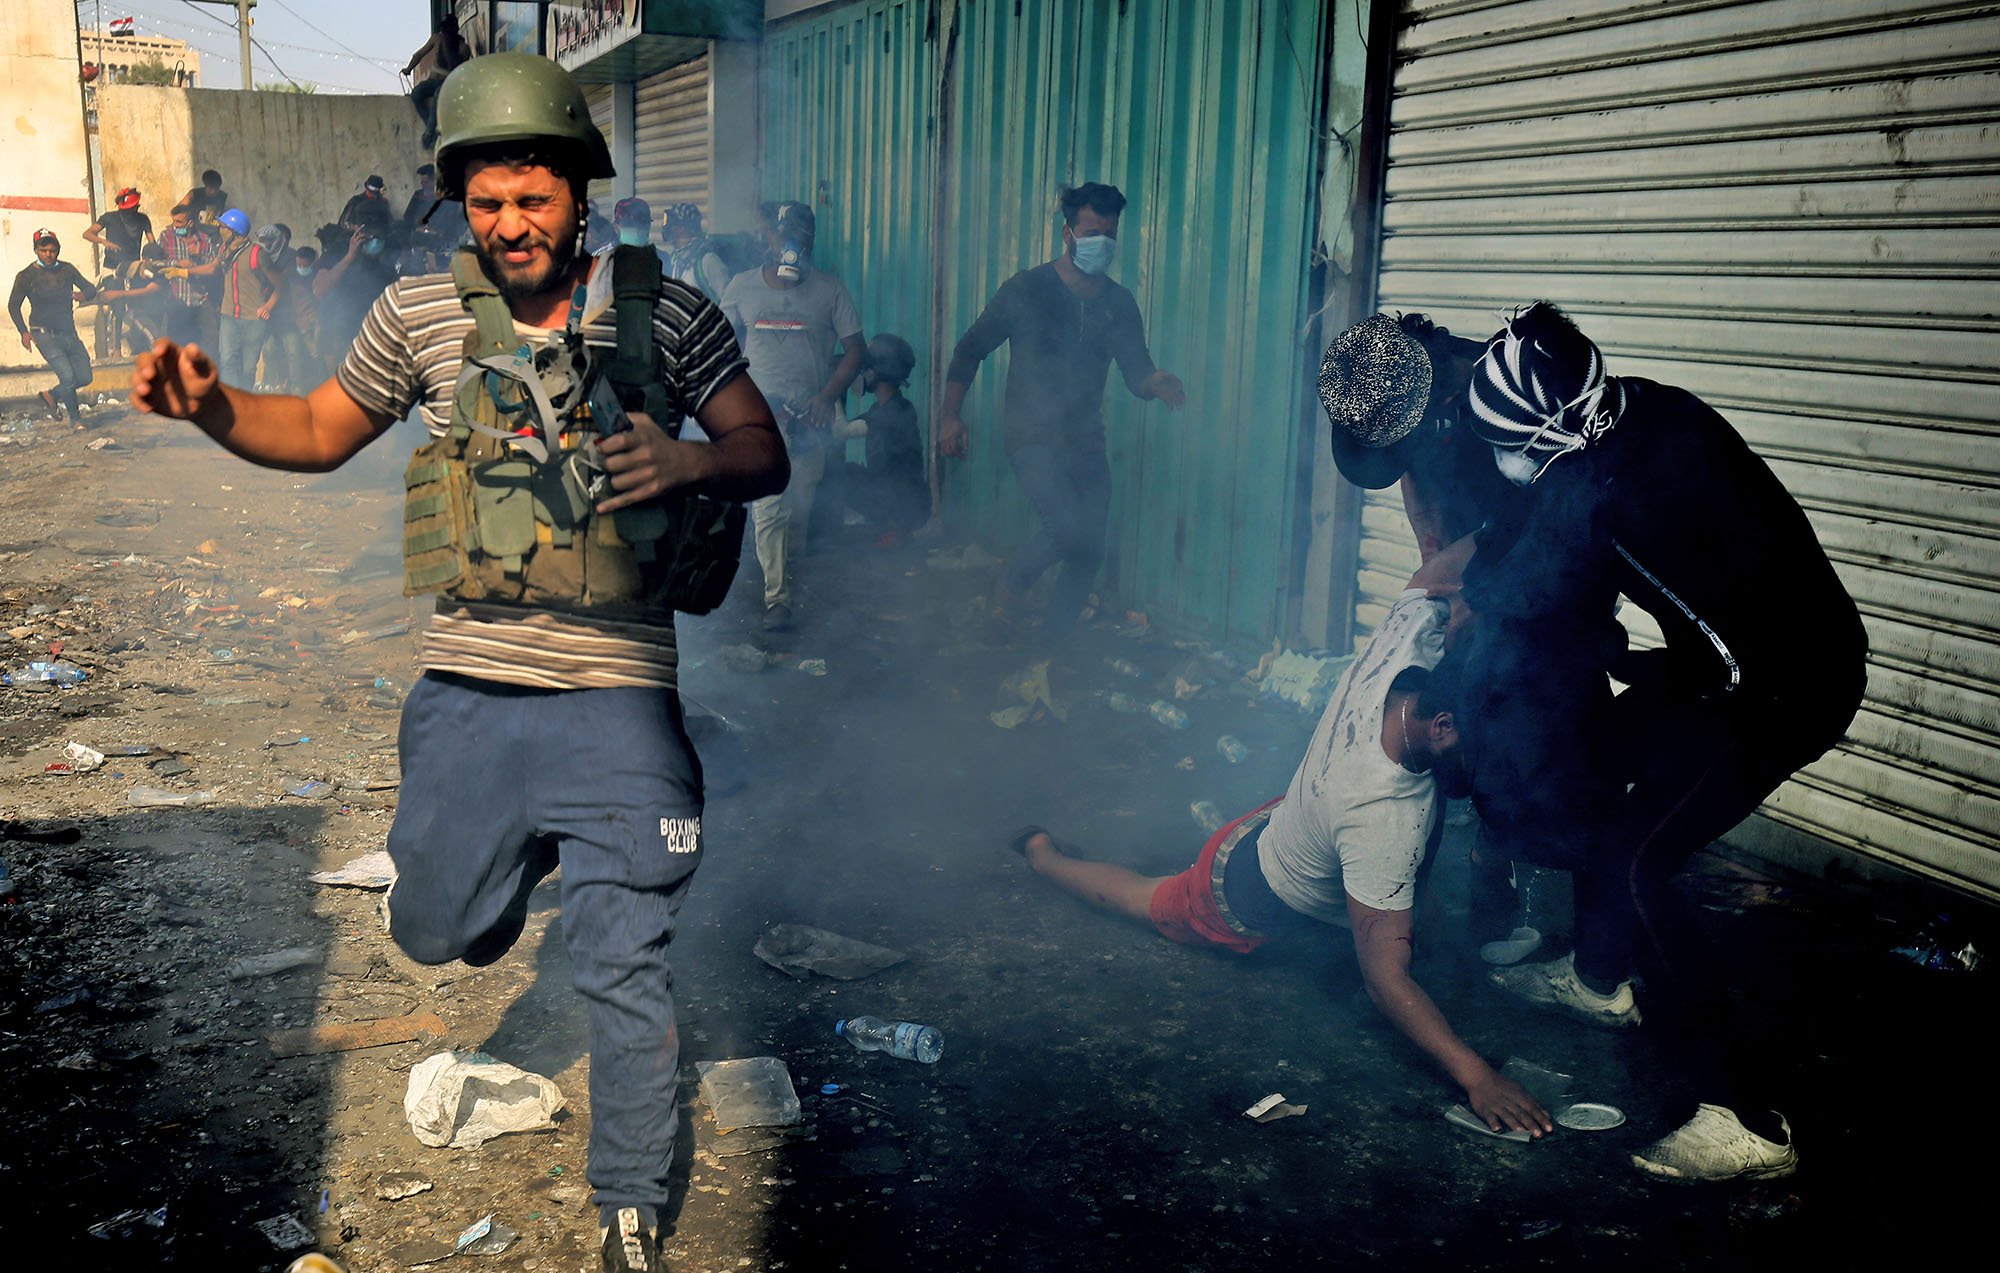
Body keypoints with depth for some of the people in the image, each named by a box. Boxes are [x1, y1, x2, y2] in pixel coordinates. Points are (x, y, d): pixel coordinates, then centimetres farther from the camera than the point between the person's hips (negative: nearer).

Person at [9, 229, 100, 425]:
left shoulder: (67, 269, 6)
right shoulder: (26, 275, -4)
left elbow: (91, 288, 11)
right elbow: (13, 305, 3)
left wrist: (84, 294, -14)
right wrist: (23, 332, -7)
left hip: (69, 333, 5)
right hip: (45, 334, -5)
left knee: (84, 377, 3)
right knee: (67, 375, -17)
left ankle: (52, 395, 29)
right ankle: (75, 419, 1)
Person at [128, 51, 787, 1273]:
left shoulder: (667, 313, -4)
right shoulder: (422, 313, 2)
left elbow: (767, 453, 1)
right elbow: (320, 432, 15)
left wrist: (689, 462, -21)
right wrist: (212, 406, -4)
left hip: (614, 701, -3)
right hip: (468, 694, 3)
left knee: (626, 976, 0)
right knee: (434, 927, 17)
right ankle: (523, 860, 52)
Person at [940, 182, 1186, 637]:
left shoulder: (1119, 304, 8)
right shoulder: (1027, 289, -4)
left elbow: (1135, 370, 4)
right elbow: (970, 349, 2)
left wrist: (1156, 383, -20)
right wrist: (951, 415, -4)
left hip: (1086, 441, 5)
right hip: (1032, 436, -5)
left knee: (1089, 551, 3)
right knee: (1069, 527, -24)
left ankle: (1051, 642, 18)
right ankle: (1009, 586, 3)